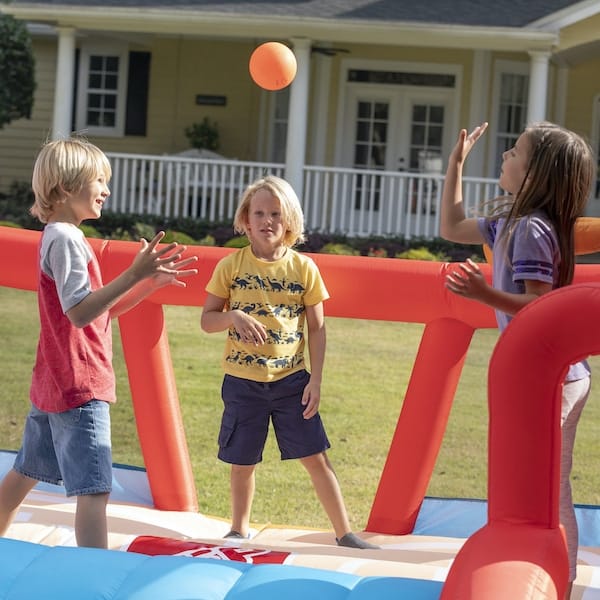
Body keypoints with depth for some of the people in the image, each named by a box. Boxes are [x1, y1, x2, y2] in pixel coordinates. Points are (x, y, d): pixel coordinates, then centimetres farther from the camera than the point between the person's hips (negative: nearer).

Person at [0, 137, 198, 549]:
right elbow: (79, 312, -25)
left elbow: (103, 310, 19)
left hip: (54, 386, 10)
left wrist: (152, 282, 10)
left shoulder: (62, 237, 17)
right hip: (80, 387, -10)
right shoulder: (65, 239, -14)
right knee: (94, 488, -14)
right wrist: (134, 274, -29)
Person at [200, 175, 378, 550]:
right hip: (243, 381, 0)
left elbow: (316, 328, 3)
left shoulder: (304, 268, -1)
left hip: (291, 380, 0)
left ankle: (344, 533, 11)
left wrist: (315, 381, -4)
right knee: (243, 461, 11)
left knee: (316, 456, 1)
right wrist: (234, 317, -21)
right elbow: (207, 320, 1)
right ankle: (239, 530, 31)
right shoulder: (231, 266, -2)